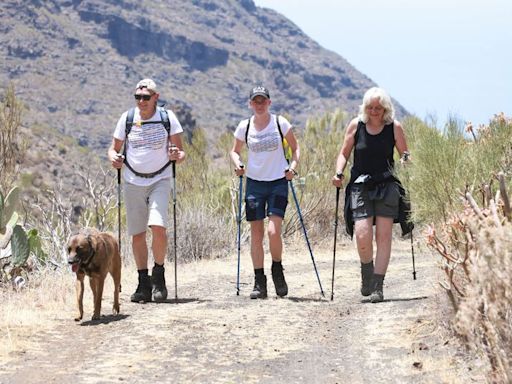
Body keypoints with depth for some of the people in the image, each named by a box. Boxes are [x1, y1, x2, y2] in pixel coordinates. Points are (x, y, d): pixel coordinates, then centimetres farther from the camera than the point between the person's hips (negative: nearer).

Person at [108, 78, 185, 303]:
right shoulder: (127, 118, -1)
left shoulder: (167, 118, -4)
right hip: (133, 181, 2)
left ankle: (159, 275, 1)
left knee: (158, 226, -20)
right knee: (137, 233, 3)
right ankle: (143, 284, 15)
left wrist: (178, 156, -22)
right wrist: (114, 158, -14)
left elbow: (180, 151, 1)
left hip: (160, 180, -2)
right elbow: (114, 148, 8)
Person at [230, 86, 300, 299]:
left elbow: (295, 148, 7)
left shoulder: (280, 123, -3)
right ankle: (259, 283, 8)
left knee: (273, 231, -14)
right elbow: (234, 151, 15)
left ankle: (277, 271, 11)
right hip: (254, 183, 2)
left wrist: (293, 166, -11)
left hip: (278, 182, -2)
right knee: (256, 233, 1)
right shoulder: (244, 127, 2)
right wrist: (237, 164, -6)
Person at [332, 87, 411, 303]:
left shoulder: (394, 127, 1)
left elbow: (404, 154, 9)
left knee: (383, 236, -5)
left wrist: (406, 159, -12)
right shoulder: (356, 125, 3)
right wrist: (339, 173, -4)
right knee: (362, 235, -12)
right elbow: (344, 153, 11)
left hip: (386, 186, 0)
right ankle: (366, 274, 16)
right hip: (360, 186, 0)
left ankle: (378, 285, 0)